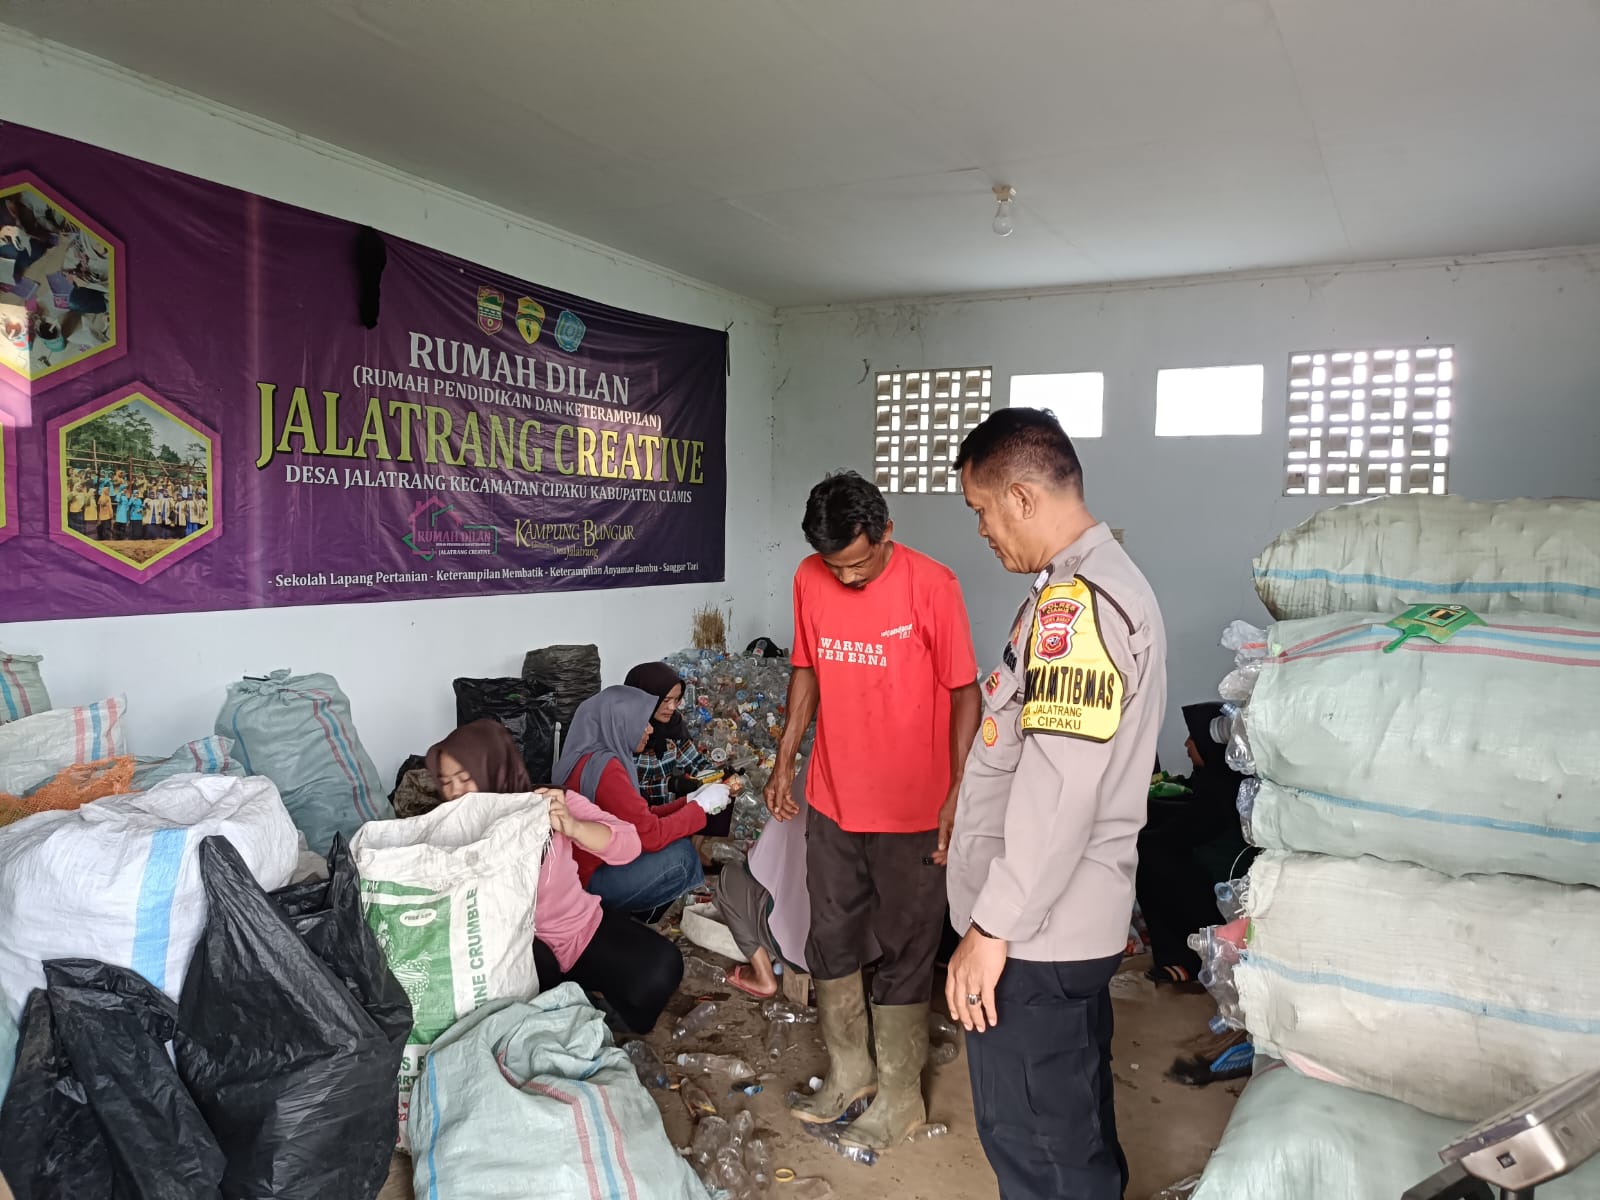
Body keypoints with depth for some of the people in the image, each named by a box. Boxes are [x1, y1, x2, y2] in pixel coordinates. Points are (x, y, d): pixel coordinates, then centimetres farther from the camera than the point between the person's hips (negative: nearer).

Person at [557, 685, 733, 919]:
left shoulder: (593, 757, 7)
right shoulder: (604, 766, -23)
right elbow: (651, 835, -22)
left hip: (591, 863, 10)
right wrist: (701, 805, -11)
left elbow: (642, 817, 10)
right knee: (681, 856, -14)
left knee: (677, 845, 6)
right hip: (587, 879, -10)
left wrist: (690, 801, 4)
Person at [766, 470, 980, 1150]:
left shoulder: (931, 585, -16)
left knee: (904, 953, 8)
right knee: (831, 940, 16)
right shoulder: (810, 580, -2)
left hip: (911, 809, -5)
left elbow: (964, 692, -11)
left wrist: (958, 793, -15)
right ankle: (848, 1070, 37)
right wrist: (784, 760, 9)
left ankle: (899, 1097, 26)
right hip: (831, 799, 5)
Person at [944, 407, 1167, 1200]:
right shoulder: (1105, 582, 12)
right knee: (1076, 1127, 24)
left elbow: (1057, 793, -26)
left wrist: (993, 926, -20)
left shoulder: (1075, 603, -21)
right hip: (1074, 918, 10)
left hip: (1034, 931, -10)